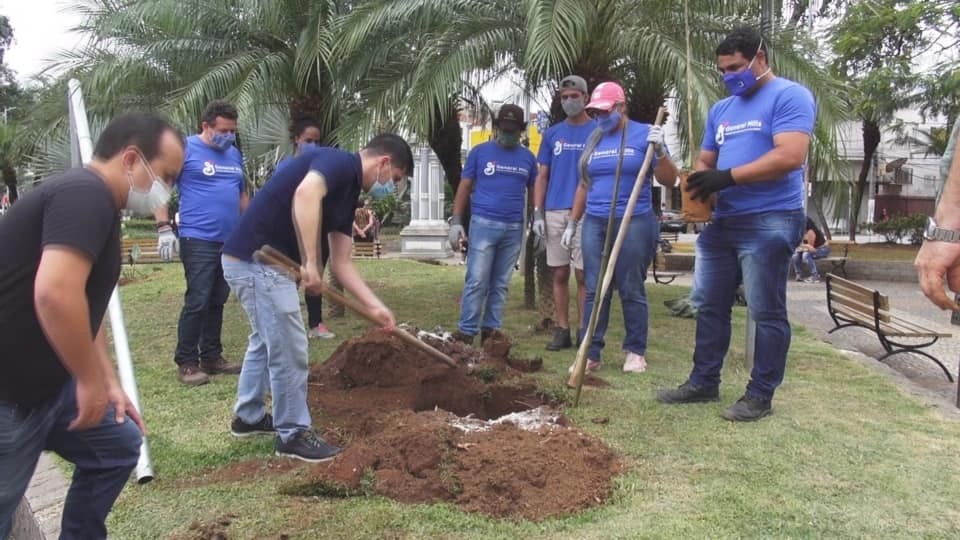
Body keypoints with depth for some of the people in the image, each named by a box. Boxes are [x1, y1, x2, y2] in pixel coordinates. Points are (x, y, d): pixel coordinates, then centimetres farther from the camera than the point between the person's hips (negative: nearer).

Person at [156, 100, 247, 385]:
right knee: (197, 302, -7)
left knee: (217, 302, 12)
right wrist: (164, 228, -13)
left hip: (230, 241, 7)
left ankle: (212, 357, 21)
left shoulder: (234, 154, 15)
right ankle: (186, 363, 3)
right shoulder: (186, 148, -4)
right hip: (198, 240, -6)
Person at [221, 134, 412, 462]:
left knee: (267, 341, 25)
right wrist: (311, 263, -33)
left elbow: (341, 263, 15)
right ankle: (293, 434, 14)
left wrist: (375, 307, 11)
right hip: (256, 260, -10)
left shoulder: (348, 193, 15)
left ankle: (248, 417, 42)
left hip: (257, 262, 10)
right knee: (288, 349, 0)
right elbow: (305, 194, -35)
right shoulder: (339, 163, -12)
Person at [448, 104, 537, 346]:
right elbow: (464, 187, 3)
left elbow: (533, 191, 16)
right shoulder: (480, 152, 4)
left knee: (500, 284, 7)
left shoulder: (527, 158, 12)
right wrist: (456, 221, -4)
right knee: (477, 281, -6)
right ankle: (466, 331, -2)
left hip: (514, 229, 3)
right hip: (483, 224, -3)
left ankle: (491, 330, 13)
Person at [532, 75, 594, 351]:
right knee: (560, 274, 7)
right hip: (554, 213, 3)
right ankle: (562, 330, 15)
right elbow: (542, 176, 12)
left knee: (583, 275, 0)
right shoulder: (552, 134, 13)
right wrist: (537, 213, 2)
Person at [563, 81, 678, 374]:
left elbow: (669, 180, -3)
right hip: (595, 224, 5)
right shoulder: (594, 140, 14)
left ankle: (636, 351, 13)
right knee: (594, 291, 3)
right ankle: (590, 353, 6)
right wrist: (572, 223, 17)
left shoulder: (643, 134, -1)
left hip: (634, 223, -5)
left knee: (631, 291, 1)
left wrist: (659, 150, -20)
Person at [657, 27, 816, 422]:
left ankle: (760, 395, 10)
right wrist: (698, 181, -3)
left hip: (769, 222, -8)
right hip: (722, 222, 8)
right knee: (709, 306, 11)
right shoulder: (721, 109, 18)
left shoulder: (790, 96, -6)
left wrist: (727, 177, -21)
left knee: (767, 312, 0)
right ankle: (704, 382, 23)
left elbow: (790, 156, -19)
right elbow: (706, 160, 21)